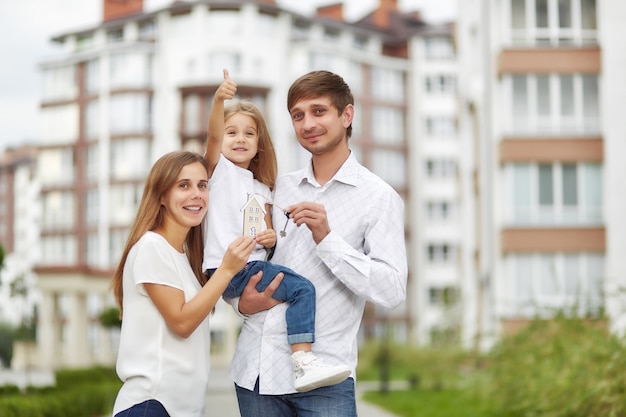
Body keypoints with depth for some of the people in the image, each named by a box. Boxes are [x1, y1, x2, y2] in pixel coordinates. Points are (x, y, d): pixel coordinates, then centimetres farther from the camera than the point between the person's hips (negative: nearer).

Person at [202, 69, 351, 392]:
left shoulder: (262, 190, 23)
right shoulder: (219, 168, 4)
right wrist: (219, 99, -34)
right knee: (302, 288, -22)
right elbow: (213, 135, -16)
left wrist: (271, 238, 3)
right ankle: (303, 364, -30)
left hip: (254, 267, 8)